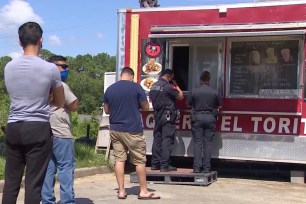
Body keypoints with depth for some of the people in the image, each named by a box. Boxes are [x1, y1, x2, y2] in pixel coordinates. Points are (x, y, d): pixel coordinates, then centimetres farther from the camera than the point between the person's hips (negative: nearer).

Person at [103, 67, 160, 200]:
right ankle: (143, 191, 10)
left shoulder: (109, 89, 5)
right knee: (140, 161, 5)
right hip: (132, 129, -4)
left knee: (119, 159, 7)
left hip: (115, 129, 4)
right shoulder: (136, 87, -7)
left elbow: (106, 110, 13)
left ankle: (121, 191, 9)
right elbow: (146, 107, -1)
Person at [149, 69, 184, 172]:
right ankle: (165, 165, -6)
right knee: (167, 139, -5)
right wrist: (176, 86, 5)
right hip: (167, 116, -8)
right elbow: (180, 96, -9)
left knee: (157, 138, 12)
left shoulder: (154, 86, 10)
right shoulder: (168, 86, -14)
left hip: (157, 115, 8)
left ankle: (155, 163, 14)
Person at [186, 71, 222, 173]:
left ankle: (197, 167, 0)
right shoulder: (214, 92, -1)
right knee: (208, 143, 4)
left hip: (197, 117, 0)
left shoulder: (194, 91, -4)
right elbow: (219, 106, 9)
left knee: (197, 143, 3)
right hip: (210, 118, 1)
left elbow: (188, 104, 4)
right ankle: (206, 168, 4)